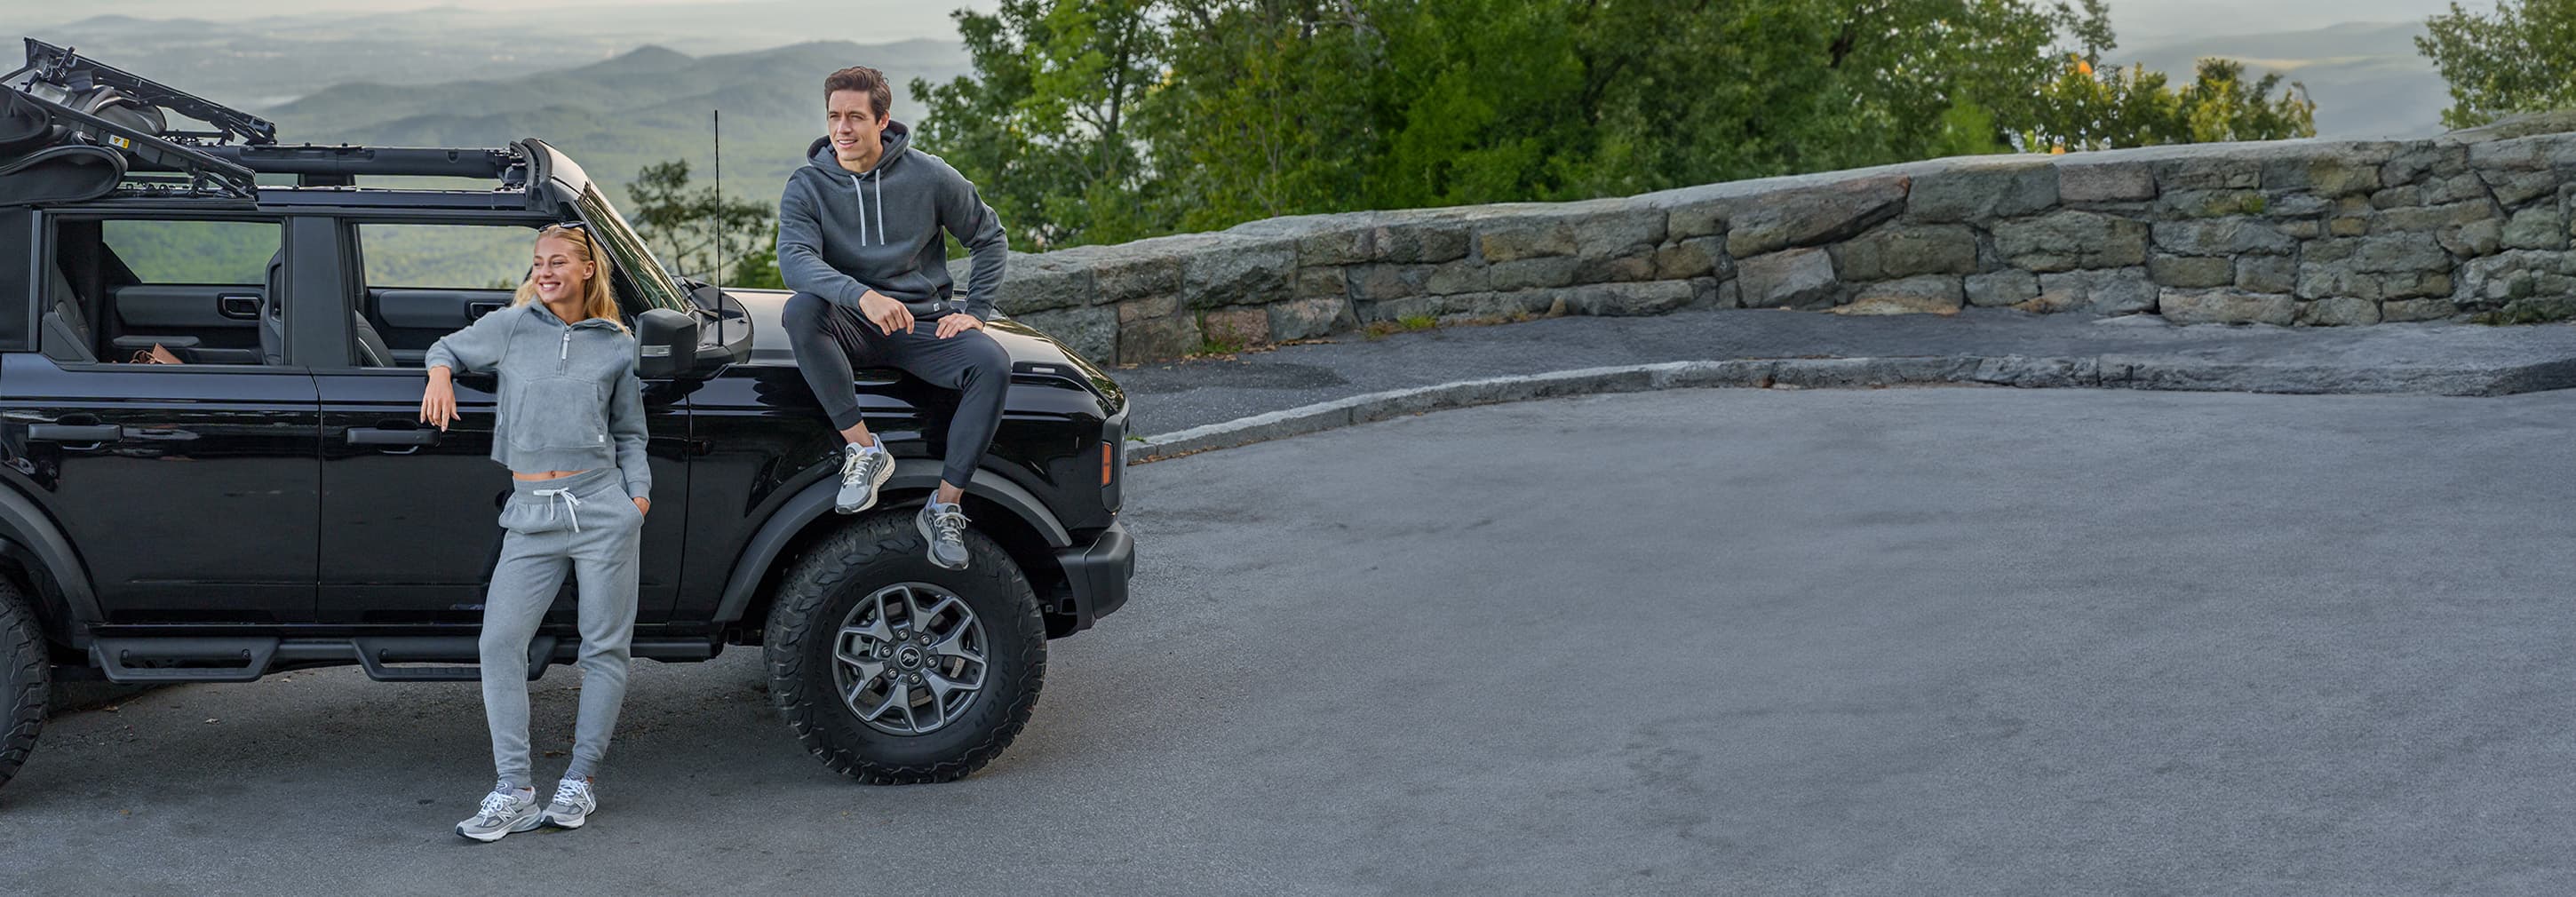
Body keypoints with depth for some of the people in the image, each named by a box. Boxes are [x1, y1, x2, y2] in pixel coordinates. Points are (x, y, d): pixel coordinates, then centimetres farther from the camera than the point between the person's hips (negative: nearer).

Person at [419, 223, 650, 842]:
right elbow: (448, 347, 24)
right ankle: (514, 794, -1)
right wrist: (439, 376, 2)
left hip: (603, 509, -1)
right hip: (531, 518, 1)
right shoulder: (510, 327, 8)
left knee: (604, 649, 2)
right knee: (500, 643, -7)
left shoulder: (617, 345, 9)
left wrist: (639, 490, 2)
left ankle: (579, 783, 14)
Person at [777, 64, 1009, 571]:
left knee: (992, 364, -29)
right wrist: (862, 296, -39)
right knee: (801, 309, -34)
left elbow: (989, 238, 11)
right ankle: (864, 449, -28)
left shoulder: (929, 176, -1)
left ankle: (944, 509, -23)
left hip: (924, 323, 1)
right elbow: (794, 258, -22)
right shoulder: (807, 187, -4)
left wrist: (974, 311, -1)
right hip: (850, 327, 0)